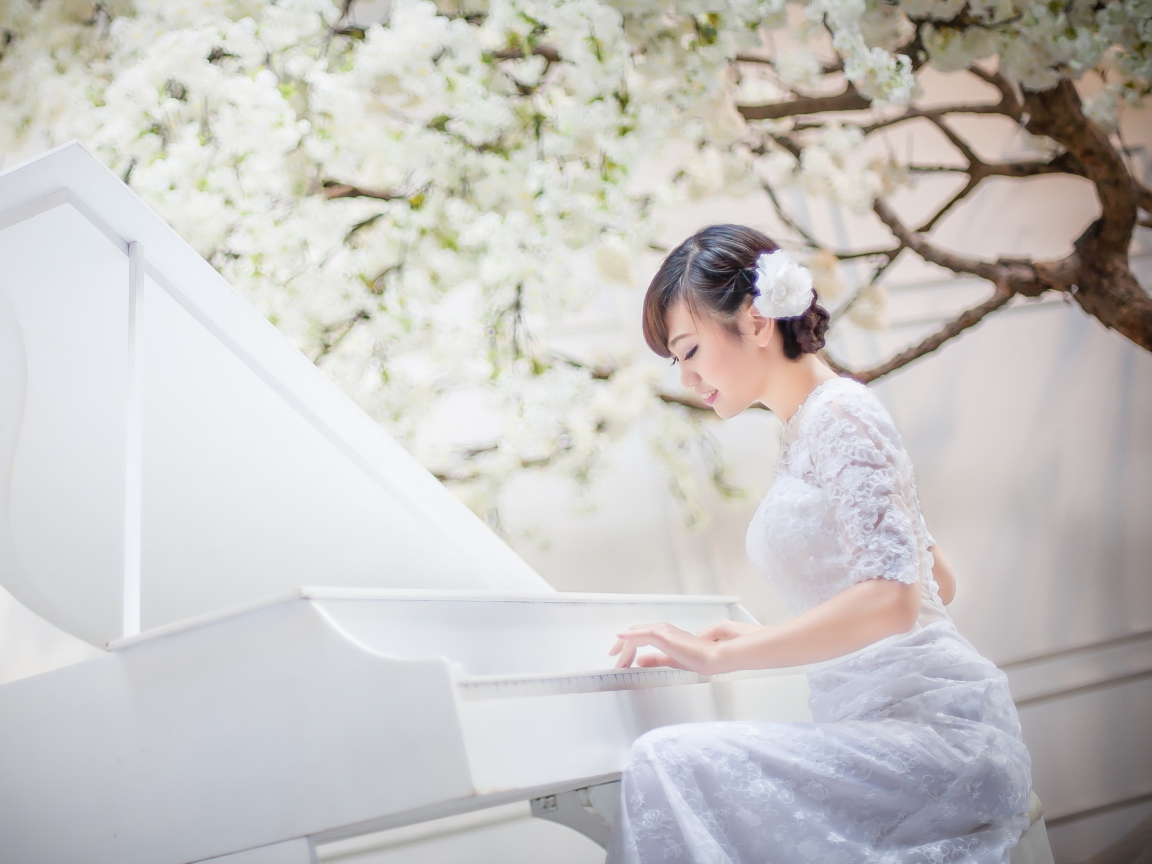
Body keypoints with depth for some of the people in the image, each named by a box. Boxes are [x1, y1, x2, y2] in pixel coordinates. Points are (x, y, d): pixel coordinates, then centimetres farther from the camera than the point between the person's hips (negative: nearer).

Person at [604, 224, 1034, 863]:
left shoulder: (839, 413, -9)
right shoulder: (805, 431, 18)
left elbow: (890, 599, -22)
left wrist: (719, 655, -18)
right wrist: (760, 639, 20)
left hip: (935, 730, -9)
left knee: (669, 763, -25)